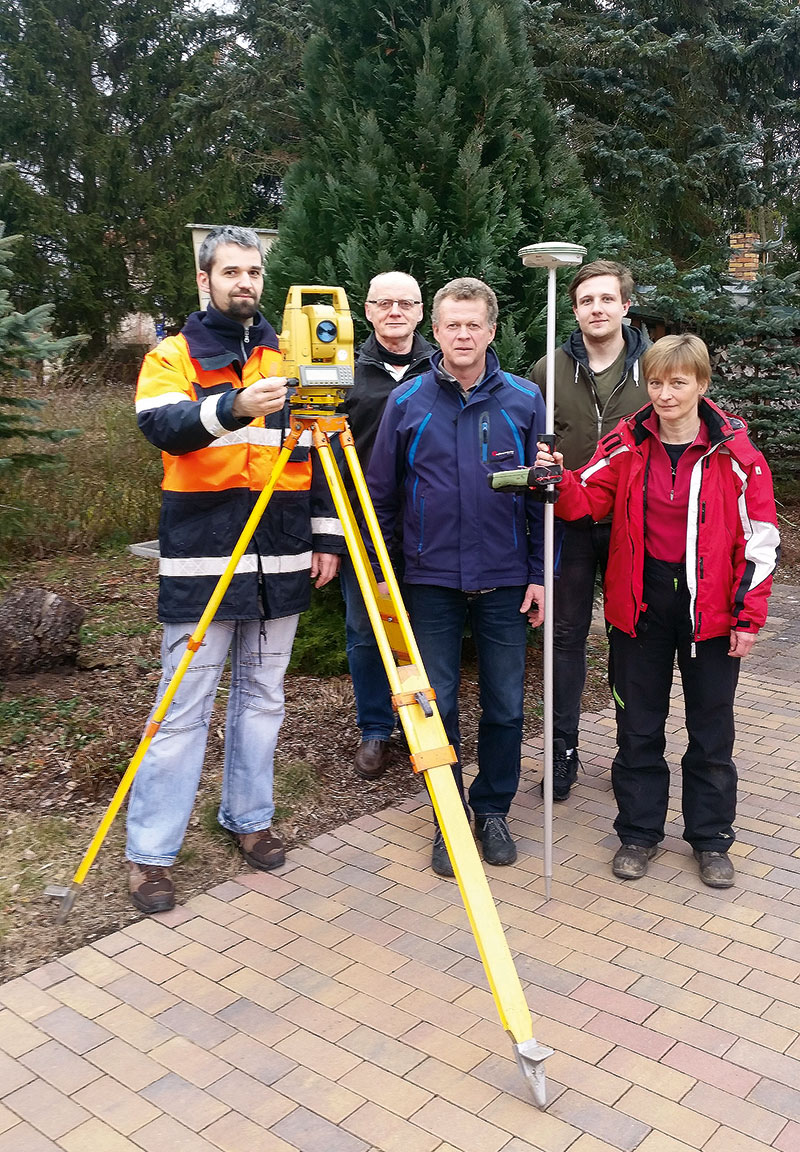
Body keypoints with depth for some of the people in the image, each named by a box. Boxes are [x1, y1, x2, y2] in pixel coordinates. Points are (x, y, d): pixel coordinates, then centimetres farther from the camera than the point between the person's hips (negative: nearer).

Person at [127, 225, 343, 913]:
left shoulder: (288, 358, 14)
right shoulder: (173, 356, 4)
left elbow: (319, 453, 15)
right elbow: (160, 423, -17)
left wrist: (326, 537, 8)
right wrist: (233, 407, -34)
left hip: (280, 563, 4)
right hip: (202, 563, -4)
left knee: (263, 697, 12)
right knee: (184, 708, -2)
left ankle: (249, 817, 28)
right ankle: (151, 853, 8)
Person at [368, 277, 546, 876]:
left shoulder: (524, 400, 1)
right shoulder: (407, 402, 0)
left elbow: (542, 494, 4)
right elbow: (382, 493, 6)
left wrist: (540, 573, 1)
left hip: (505, 581, 0)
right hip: (432, 579, 0)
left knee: (505, 705, 9)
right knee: (436, 703, 7)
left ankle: (493, 810, 28)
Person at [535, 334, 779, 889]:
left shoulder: (734, 451, -7)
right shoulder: (628, 444, -1)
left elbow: (759, 536, -5)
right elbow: (587, 499, -3)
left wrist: (749, 615, -7)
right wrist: (558, 480, -25)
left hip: (709, 606, -1)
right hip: (640, 603, 2)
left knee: (711, 727, 12)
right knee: (638, 723, 12)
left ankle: (712, 838, 28)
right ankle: (638, 832, 27)